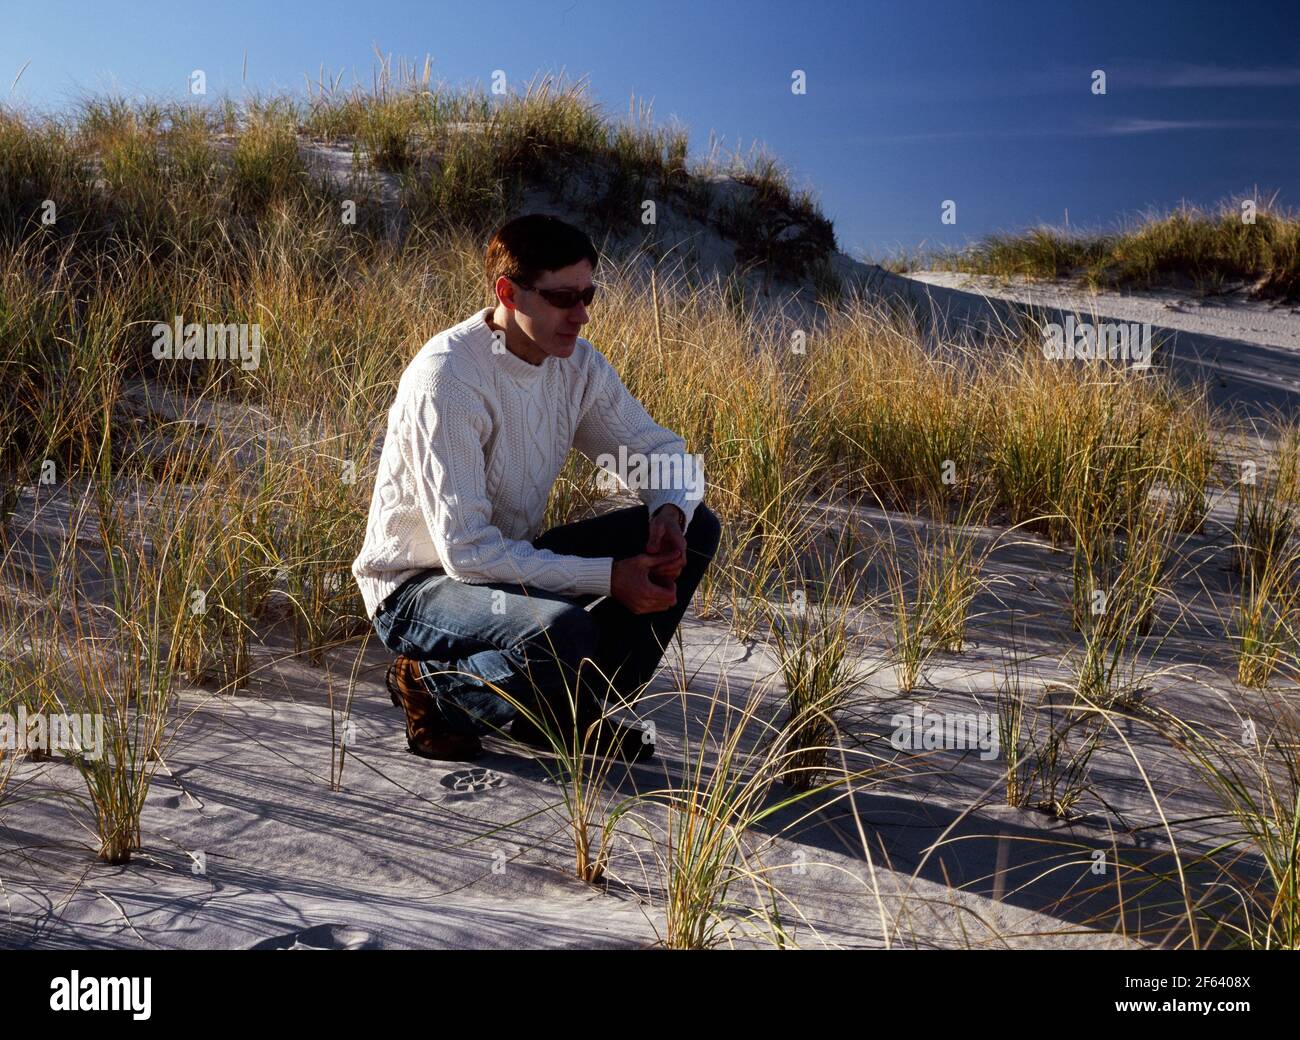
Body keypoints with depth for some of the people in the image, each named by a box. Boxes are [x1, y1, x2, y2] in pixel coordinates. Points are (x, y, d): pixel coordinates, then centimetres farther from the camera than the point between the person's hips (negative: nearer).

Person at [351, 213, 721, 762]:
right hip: (419, 586, -7)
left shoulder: (577, 364, -4)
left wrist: (670, 514, -18)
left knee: (696, 528, -4)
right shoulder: (446, 377, -25)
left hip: (513, 564, 8)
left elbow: (666, 455, 6)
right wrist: (609, 578, -29)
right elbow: (466, 551, -29)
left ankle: (581, 707, 1)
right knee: (561, 631, -38)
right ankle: (437, 687, -6)